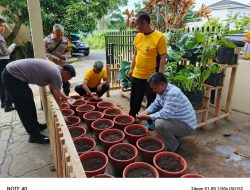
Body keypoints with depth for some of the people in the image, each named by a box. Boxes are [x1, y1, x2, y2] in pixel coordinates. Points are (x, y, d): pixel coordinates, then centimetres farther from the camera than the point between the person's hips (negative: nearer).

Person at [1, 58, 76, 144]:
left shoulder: (54, 68, 10)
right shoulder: (57, 75, -18)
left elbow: (53, 88, 25)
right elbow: (57, 99, -11)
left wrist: (65, 97, 28)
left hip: (12, 72, 11)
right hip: (12, 76, -11)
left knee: (28, 100, 19)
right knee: (25, 106, -4)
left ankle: (35, 125, 33)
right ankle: (34, 135, 7)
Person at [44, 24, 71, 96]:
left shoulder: (66, 40, -2)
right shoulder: (47, 40, -8)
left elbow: (68, 51, 6)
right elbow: (45, 52, -8)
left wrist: (65, 56, -16)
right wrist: (54, 58, -24)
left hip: (63, 65, 1)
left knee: (66, 82, 8)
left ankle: (67, 96, 24)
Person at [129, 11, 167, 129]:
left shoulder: (159, 37, -13)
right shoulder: (138, 37, 6)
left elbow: (163, 57, -13)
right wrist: (132, 69, 15)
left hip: (151, 77, -5)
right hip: (137, 75, 5)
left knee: (152, 101, 12)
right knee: (135, 100, 17)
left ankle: (150, 122, 31)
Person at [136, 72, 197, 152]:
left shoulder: (173, 94, -30)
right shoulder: (162, 90, -1)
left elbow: (164, 114, -32)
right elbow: (155, 105, 8)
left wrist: (146, 117, -24)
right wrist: (144, 113, -9)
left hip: (187, 125, -9)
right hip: (176, 119, 10)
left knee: (159, 124, -31)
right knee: (153, 113, 10)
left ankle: (174, 147, -4)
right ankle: (173, 134, 19)